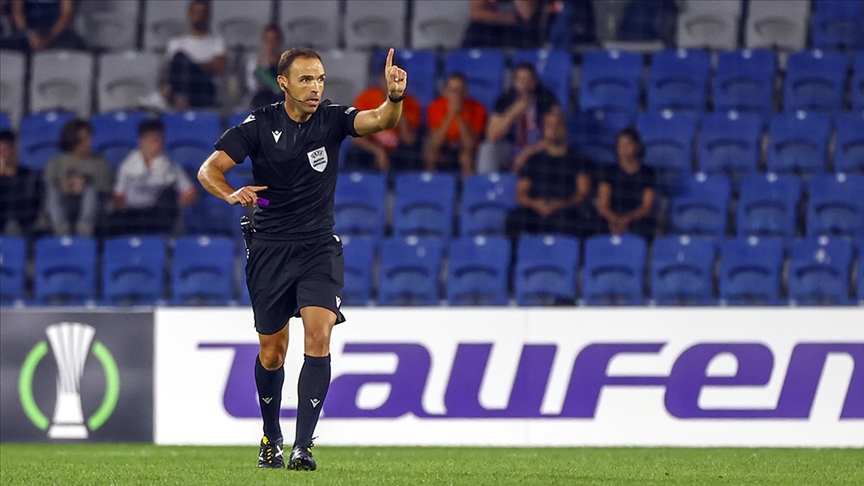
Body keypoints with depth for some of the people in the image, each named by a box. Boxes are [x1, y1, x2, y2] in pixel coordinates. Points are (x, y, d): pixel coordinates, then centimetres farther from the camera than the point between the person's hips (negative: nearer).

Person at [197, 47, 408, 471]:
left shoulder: (332, 119, -5)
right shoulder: (259, 125, -7)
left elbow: (380, 120, -22)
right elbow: (208, 170, -7)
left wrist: (393, 98, -45)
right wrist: (232, 194, -28)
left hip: (319, 248, 0)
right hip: (269, 250, 0)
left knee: (319, 336, -18)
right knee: (272, 351, 8)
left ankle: (302, 446, -20)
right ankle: (271, 439, 31)